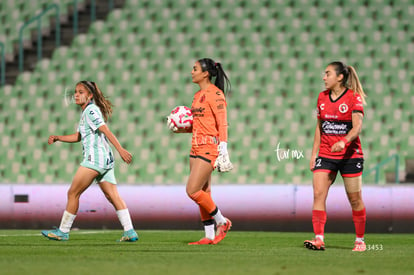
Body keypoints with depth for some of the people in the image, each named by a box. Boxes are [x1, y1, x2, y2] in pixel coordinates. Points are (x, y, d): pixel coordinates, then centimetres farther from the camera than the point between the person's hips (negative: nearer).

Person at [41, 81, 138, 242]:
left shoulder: (91, 110, -8)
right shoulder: (86, 112, 21)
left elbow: (106, 130, -18)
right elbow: (78, 136, 29)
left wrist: (120, 150, -26)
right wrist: (57, 138, 19)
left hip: (95, 159, -9)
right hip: (106, 160, 9)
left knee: (73, 193, -1)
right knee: (113, 196, 2)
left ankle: (63, 232, 5)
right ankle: (130, 232, -6)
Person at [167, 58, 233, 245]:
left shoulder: (214, 94, -11)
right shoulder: (198, 95, 16)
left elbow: (222, 124, -15)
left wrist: (223, 152, -20)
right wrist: (178, 128, 7)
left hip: (209, 148, -9)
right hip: (196, 148, 9)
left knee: (192, 191, -13)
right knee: (203, 193, 8)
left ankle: (222, 222, 2)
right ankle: (209, 236, 12)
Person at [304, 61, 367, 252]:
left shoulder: (354, 97, -8)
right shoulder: (322, 97, 8)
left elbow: (357, 127, -17)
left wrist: (344, 141, -34)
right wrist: (314, 153, 12)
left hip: (350, 155, -4)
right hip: (326, 155, 4)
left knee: (354, 199, 3)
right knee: (318, 194, -12)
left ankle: (360, 240, 18)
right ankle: (319, 239, -16)